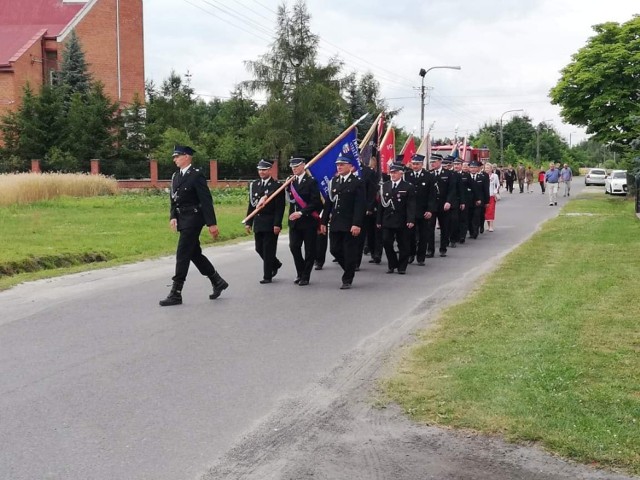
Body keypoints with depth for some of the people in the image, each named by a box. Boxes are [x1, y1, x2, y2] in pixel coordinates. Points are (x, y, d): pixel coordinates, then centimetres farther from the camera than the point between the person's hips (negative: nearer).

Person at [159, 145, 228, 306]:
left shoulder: (196, 175, -12)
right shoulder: (176, 176, 12)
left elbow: (206, 200, -15)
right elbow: (174, 200, 15)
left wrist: (212, 223, -18)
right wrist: (173, 217, -2)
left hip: (193, 219, -9)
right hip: (183, 220, 9)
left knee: (182, 255, -8)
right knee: (195, 254, 14)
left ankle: (176, 294, -4)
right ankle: (218, 282, 27)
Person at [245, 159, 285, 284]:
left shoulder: (277, 185, -6)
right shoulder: (254, 185, 11)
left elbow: (280, 207, -10)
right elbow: (251, 205, 12)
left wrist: (277, 224, -16)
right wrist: (248, 222, 8)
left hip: (270, 224, -6)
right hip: (258, 223, 6)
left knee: (268, 250, -2)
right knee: (259, 249, 10)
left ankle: (267, 276, 6)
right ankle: (275, 264, 33)